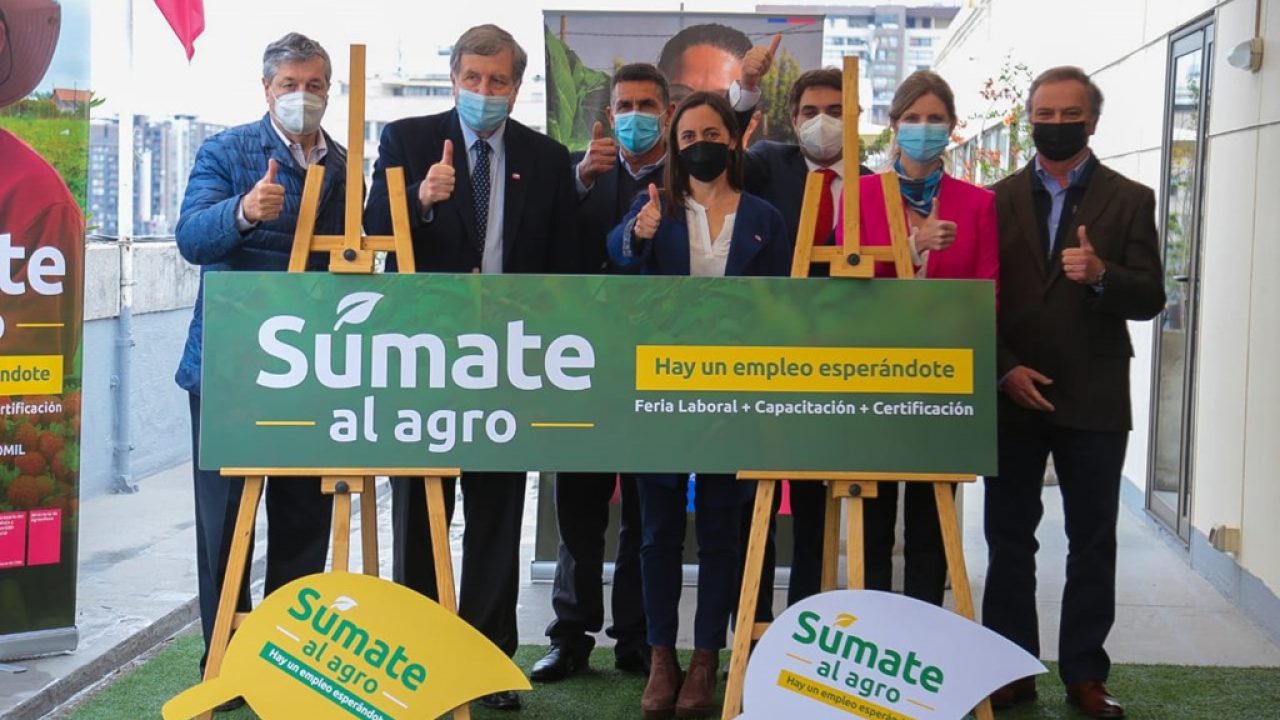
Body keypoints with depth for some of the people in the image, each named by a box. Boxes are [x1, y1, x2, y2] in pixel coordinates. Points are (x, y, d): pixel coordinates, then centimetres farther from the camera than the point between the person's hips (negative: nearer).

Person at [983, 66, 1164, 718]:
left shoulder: (1129, 200, 3)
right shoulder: (998, 199, 6)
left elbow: (1150, 298, -4)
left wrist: (1102, 275, -23)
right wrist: (1005, 368, -9)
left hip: (1094, 399, -1)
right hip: (1012, 394, 1)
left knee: (1093, 541, 6)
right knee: (1008, 536, 6)